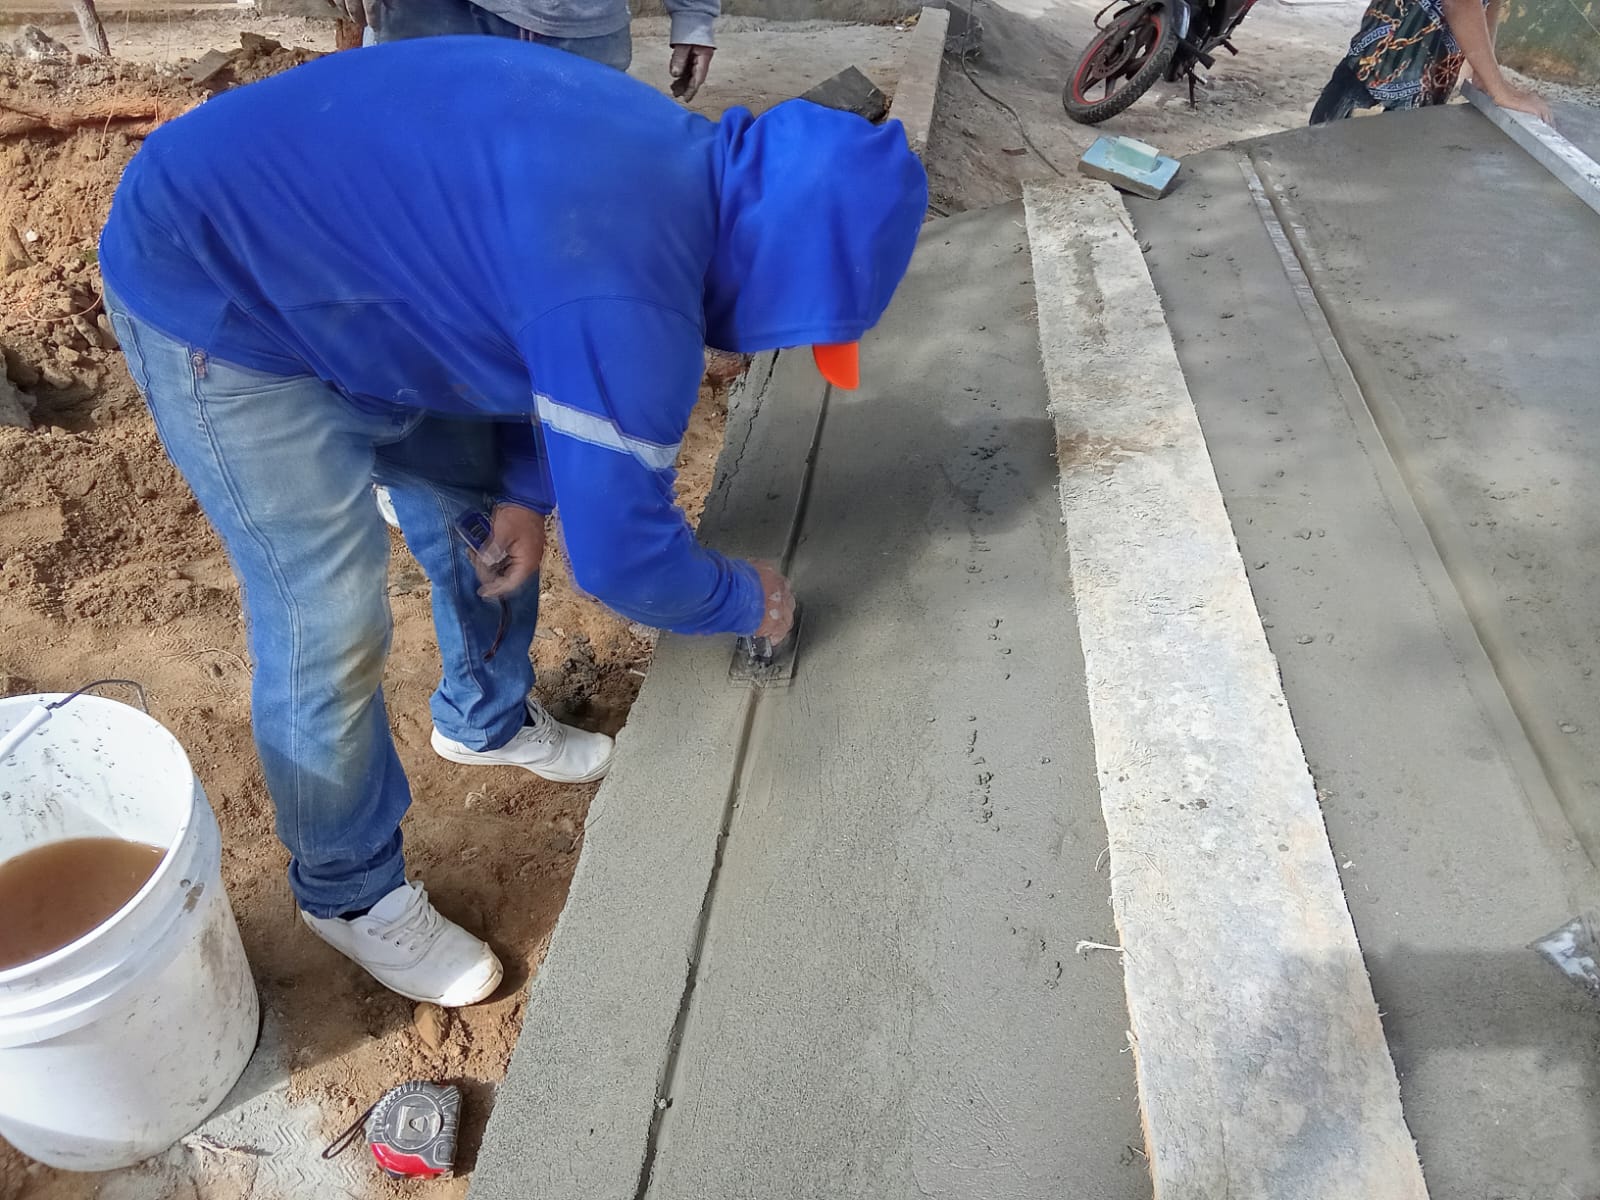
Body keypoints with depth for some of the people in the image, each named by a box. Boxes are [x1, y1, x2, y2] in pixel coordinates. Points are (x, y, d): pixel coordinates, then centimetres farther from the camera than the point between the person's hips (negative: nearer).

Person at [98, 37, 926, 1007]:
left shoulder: (682, 163, -6)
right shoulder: (629, 294, -35)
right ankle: (349, 890, 18)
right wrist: (744, 602, -6)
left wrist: (527, 490, -3)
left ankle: (487, 719, 40)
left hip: (339, 273, 9)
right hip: (216, 297, -9)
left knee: (483, 512, 14)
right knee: (331, 630, -6)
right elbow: (621, 551, -25)